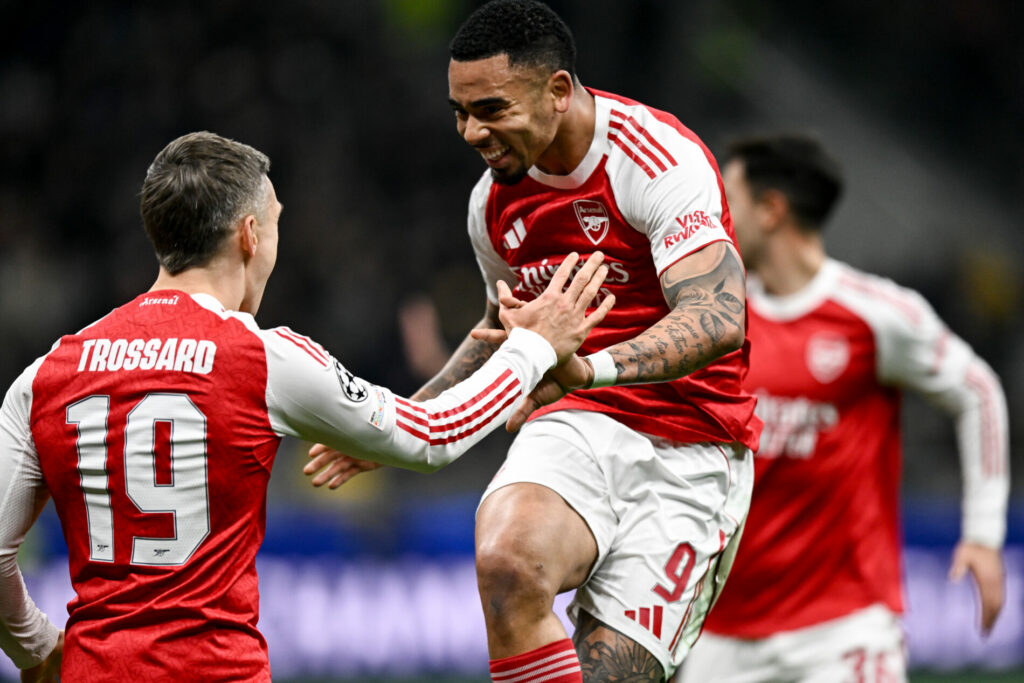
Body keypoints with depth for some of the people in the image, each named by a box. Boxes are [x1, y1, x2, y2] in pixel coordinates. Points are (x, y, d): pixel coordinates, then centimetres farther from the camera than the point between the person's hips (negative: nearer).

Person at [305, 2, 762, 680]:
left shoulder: (662, 160, -16)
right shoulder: (494, 199, 7)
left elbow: (717, 320, -29)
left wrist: (593, 366, -44)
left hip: (689, 454, -4)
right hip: (575, 427, 4)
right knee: (506, 558, -31)